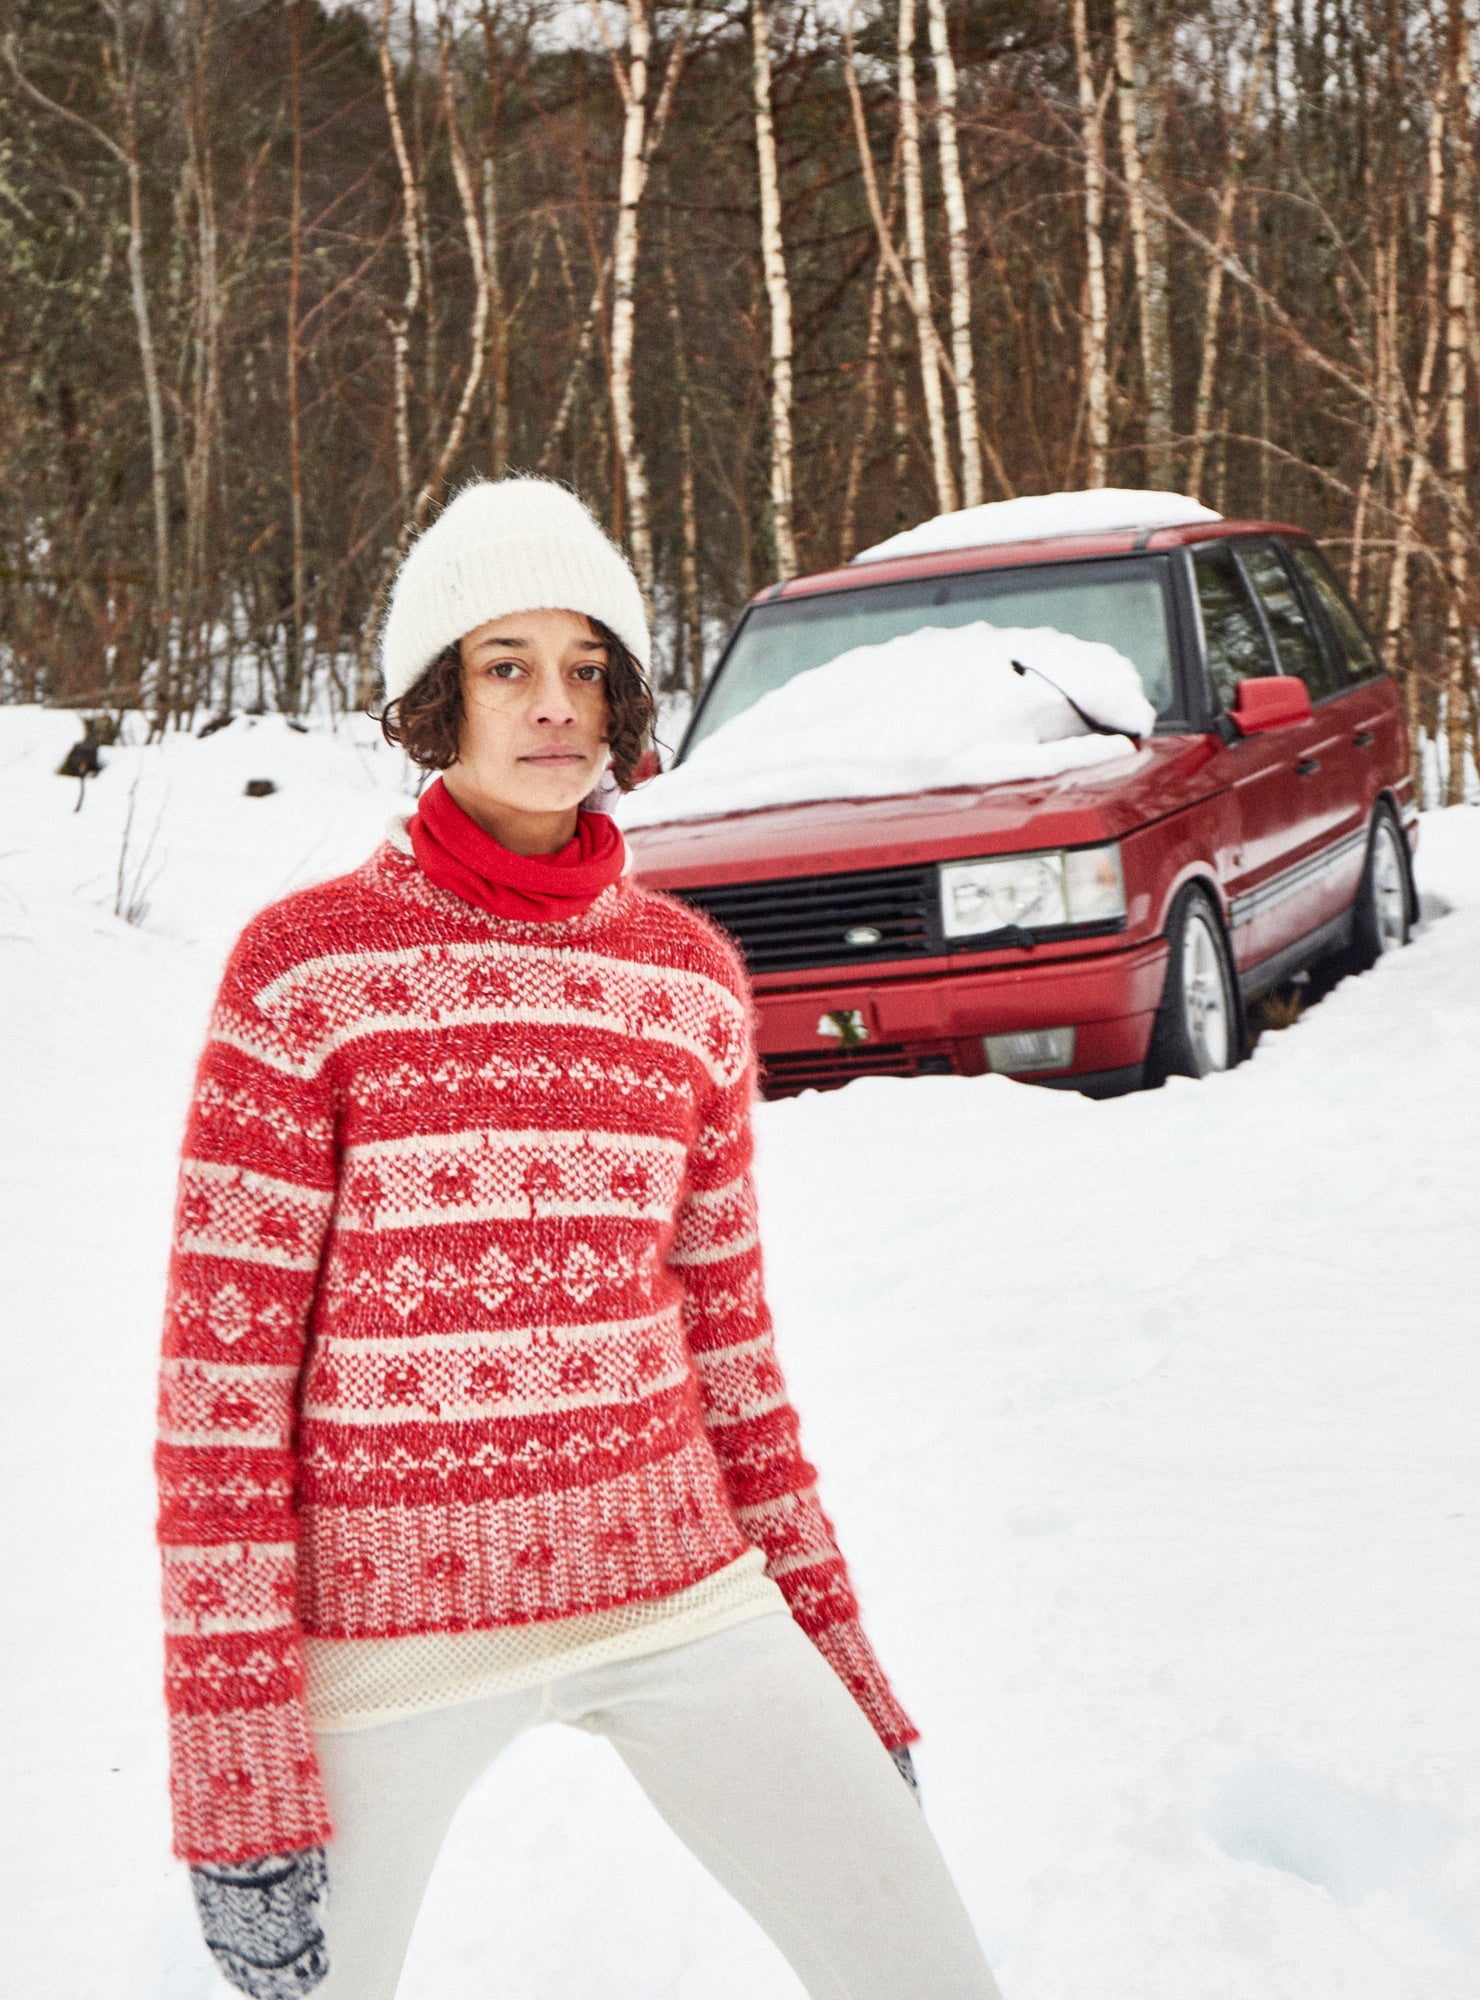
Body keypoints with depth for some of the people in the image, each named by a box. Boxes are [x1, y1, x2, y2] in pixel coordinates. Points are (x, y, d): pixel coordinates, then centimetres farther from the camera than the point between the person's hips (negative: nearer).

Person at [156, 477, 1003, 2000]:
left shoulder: (688, 973, 6)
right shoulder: (305, 964, -7)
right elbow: (220, 1364, -9)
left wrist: (830, 1641, 12)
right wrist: (232, 1754, -13)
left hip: (665, 1583, 4)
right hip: (378, 1611, -3)